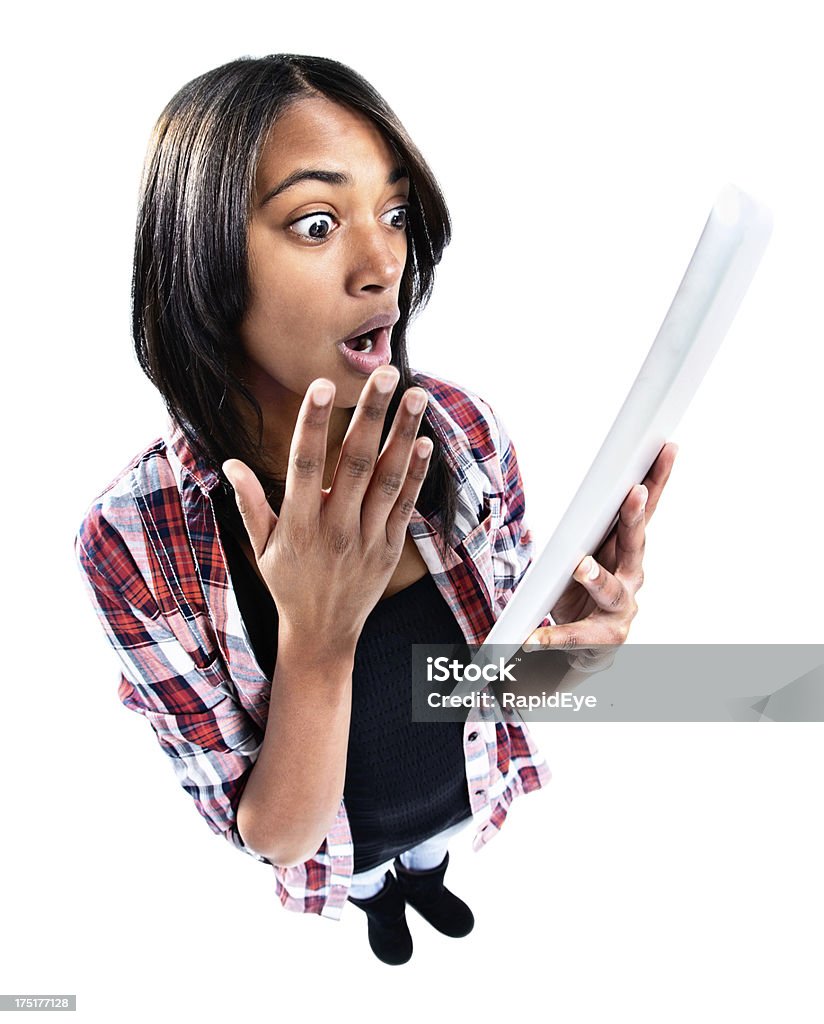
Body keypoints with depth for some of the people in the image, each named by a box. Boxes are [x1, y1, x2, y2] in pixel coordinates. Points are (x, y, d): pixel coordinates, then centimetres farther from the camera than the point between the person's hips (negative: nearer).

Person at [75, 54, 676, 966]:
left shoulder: (462, 431, -27)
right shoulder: (132, 542, -34)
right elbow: (277, 837, -26)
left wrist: (575, 639, -37)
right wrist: (317, 636, -45)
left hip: (469, 794, 2)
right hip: (338, 849, -1)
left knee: (430, 864, 37)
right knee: (377, 889, 35)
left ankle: (425, 884, 74)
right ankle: (384, 908, 73)